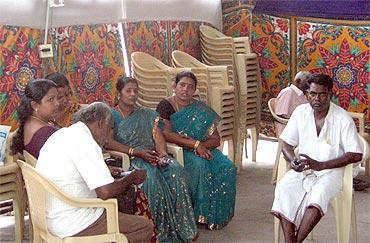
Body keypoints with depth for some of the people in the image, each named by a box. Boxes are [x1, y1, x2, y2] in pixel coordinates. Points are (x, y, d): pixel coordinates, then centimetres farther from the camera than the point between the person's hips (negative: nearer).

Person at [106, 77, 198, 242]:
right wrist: (136, 152, -16)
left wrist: (163, 154, -12)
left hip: (152, 156, 4)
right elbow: (108, 142, -6)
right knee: (152, 176, -35)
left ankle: (183, 229, -25)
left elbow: (158, 136, 11)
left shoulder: (147, 115, 23)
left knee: (176, 170, -28)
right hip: (128, 160, -3)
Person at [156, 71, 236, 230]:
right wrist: (195, 143, -22)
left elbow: (215, 139, 6)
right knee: (200, 166, -34)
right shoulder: (166, 106, -1)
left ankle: (216, 215, -11)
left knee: (227, 168, -21)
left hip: (200, 150, 5)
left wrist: (201, 146, -17)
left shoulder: (201, 109, 11)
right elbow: (166, 133, -16)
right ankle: (202, 215, -22)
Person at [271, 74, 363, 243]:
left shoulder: (343, 118, -9)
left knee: (319, 192, -35)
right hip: (302, 169, 4)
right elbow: (286, 143, 10)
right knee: (283, 188, -26)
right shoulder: (301, 112, 3)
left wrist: (321, 165, -20)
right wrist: (293, 160, -14)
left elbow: (356, 155, -12)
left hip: (331, 171, -3)